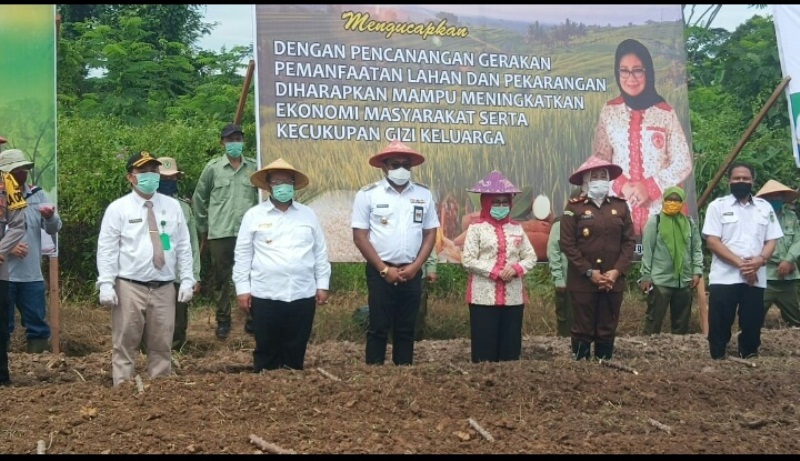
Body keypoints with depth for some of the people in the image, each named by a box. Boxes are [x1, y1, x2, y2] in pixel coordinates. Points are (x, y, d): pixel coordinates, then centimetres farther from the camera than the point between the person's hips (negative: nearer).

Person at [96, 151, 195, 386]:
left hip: (164, 288, 3)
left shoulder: (172, 206, 9)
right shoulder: (118, 208, -1)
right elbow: (106, 249, -4)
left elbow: (183, 246, 10)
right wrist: (106, 284, -12)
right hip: (129, 288, -3)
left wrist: (187, 279, 3)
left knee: (162, 346, 9)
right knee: (125, 345, 1)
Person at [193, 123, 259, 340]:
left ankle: (253, 319, 14)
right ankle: (223, 320, 15)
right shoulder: (213, 168, 3)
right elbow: (199, 199, 10)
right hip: (220, 233, -1)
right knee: (222, 278, 5)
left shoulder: (254, 167, 6)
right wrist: (203, 228, 11)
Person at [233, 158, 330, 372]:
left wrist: (322, 284, 7)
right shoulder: (254, 215, 2)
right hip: (265, 296, -2)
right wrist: (242, 288, -2)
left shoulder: (308, 214, 9)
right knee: (267, 350, 3)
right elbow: (243, 255, 3)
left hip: (303, 295, 2)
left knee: (296, 350, 8)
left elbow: (320, 252, 11)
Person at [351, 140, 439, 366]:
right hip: (380, 272, -3)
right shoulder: (367, 194, -4)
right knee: (378, 328, -1)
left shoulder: (423, 194, 6)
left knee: (406, 329, 9)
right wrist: (384, 269, -10)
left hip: (411, 273, 3)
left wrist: (415, 266, -5)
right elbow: (359, 236, -6)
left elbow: (430, 233, 8)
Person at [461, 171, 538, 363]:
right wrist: (495, 272, -16)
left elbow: (531, 257, 9)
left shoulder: (516, 228, 12)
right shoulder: (476, 228, -1)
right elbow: (468, 261, -9)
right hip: (484, 297, -4)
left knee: (511, 347, 7)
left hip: (513, 297, 4)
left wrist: (517, 268, -10)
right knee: (485, 348, -2)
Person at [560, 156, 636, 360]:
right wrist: (589, 272, -13)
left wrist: (617, 271, -7)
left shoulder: (620, 206, 8)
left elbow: (629, 241, 5)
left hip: (614, 281, 3)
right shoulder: (574, 208, -2)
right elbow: (567, 244, -7)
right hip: (582, 281, -3)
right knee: (583, 330, 1)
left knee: (608, 330, 8)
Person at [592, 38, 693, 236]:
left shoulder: (665, 113, 0)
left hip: (661, 208, -1)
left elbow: (683, 163, 0)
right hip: (621, 208, 1)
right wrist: (621, 186, -11)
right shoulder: (609, 111, 5)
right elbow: (599, 160, 7)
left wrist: (649, 188, -12)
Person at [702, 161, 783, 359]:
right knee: (719, 327, -2)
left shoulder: (765, 207, 12)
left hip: (756, 279, 3)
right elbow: (712, 241, -6)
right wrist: (740, 263, -15)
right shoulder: (718, 206, 2)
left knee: (752, 326, 5)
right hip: (724, 278, -3)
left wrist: (760, 260, -12)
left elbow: (771, 240, 10)